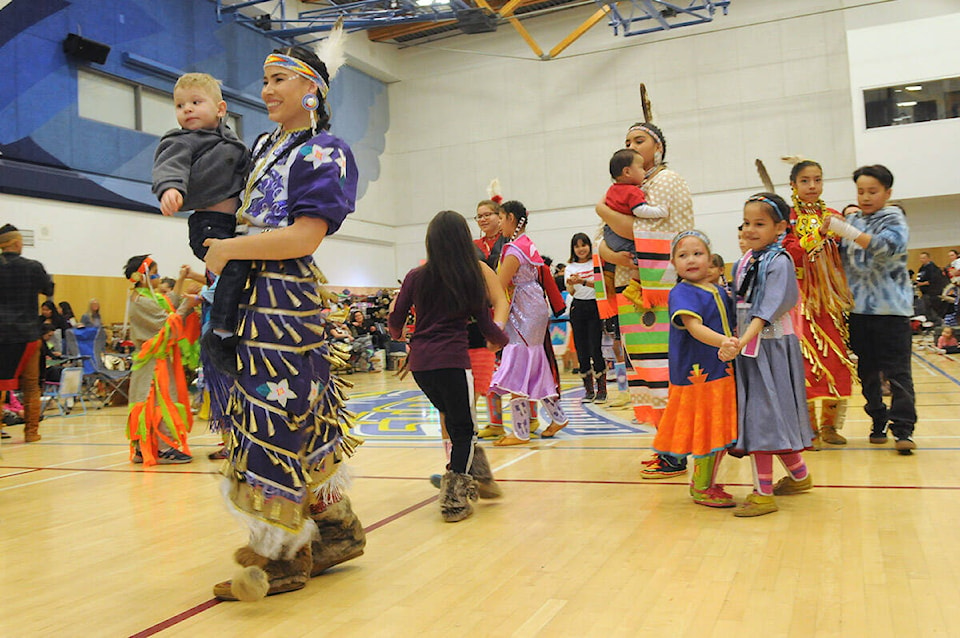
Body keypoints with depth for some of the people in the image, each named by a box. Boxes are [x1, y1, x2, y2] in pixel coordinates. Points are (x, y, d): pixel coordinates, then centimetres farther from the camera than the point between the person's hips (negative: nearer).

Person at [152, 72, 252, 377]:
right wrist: (170, 188, -41)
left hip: (236, 222, 9)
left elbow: (245, 169, 36)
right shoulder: (181, 141, -1)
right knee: (238, 263, -30)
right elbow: (171, 165, -21)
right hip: (209, 225, -8)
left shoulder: (230, 140, 22)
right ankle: (220, 333, -25)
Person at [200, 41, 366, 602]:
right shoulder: (266, 146, 19)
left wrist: (229, 250, -11)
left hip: (286, 299, -8)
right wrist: (213, 266, 15)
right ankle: (338, 528, 24)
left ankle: (285, 554, 9)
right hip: (251, 297, 8)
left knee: (278, 419, -5)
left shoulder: (322, 153, -6)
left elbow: (306, 237, -17)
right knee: (305, 416, 12)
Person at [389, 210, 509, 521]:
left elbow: (395, 322, 10)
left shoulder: (416, 276, 5)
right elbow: (487, 326, 6)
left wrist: (397, 335, 33)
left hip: (419, 361, 4)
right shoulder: (473, 276, 1)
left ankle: (478, 478, 29)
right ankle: (454, 501, 9)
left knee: (454, 419, 20)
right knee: (464, 428, 9)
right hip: (452, 360, -3)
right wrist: (503, 340, 27)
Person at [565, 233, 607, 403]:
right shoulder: (571, 267, 7)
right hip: (578, 308, 3)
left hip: (595, 306, -3)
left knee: (596, 348, -7)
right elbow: (571, 292, -5)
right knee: (581, 349, 4)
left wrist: (582, 281, -29)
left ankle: (601, 389, 3)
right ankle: (589, 390, 13)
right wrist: (571, 284, -28)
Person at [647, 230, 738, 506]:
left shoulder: (719, 291, 13)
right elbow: (694, 327, -26)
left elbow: (732, 324, 26)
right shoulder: (682, 293, -11)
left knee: (721, 431, 14)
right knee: (705, 432, -2)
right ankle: (701, 487, 15)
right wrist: (721, 341, -40)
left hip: (723, 371, 8)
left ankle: (708, 482, 29)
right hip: (696, 373, -8)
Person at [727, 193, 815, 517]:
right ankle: (799, 476, 33)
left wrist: (741, 343, -32)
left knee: (764, 416, -6)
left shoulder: (779, 262, -12)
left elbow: (767, 312, -22)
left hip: (770, 347, -8)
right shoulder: (744, 262, 10)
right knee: (756, 415, 15)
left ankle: (763, 493, 2)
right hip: (747, 347, 8)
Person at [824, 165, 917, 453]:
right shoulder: (852, 221, 12)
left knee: (896, 370, -6)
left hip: (890, 307, -5)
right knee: (867, 370, 10)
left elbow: (886, 247, -23)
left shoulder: (894, 220, -2)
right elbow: (841, 259, 18)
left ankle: (903, 428, -1)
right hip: (858, 307, 5)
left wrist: (846, 230, -32)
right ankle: (879, 422, 21)